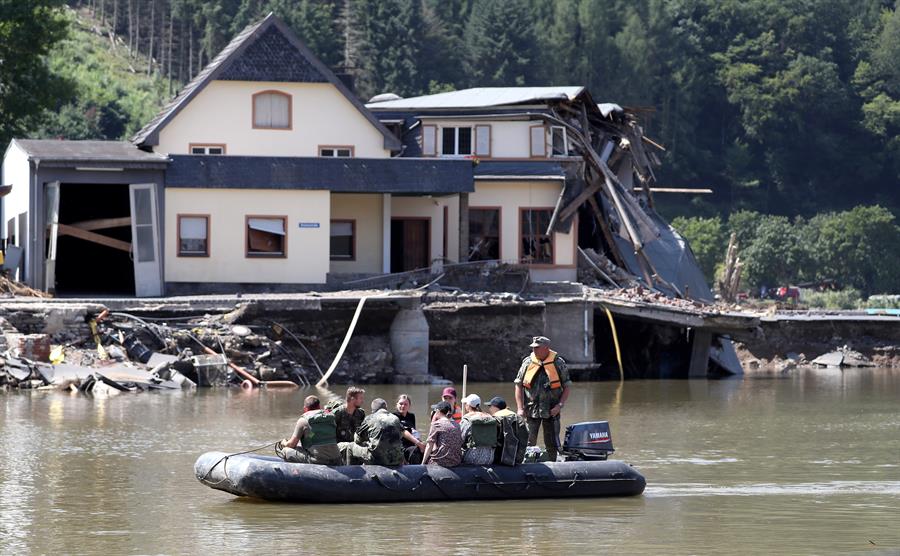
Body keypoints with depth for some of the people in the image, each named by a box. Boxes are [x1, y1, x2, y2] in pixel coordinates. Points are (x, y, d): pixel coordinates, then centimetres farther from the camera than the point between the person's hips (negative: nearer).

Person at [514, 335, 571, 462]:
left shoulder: (558, 363, -1)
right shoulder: (527, 363, 3)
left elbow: (566, 387, 4)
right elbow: (519, 385, 6)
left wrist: (560, 405, -9)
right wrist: (520, 408, -2)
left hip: (551, 411, -1)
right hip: (531, 411, 1)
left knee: (552, 445, 4)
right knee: (528, 443, -2)